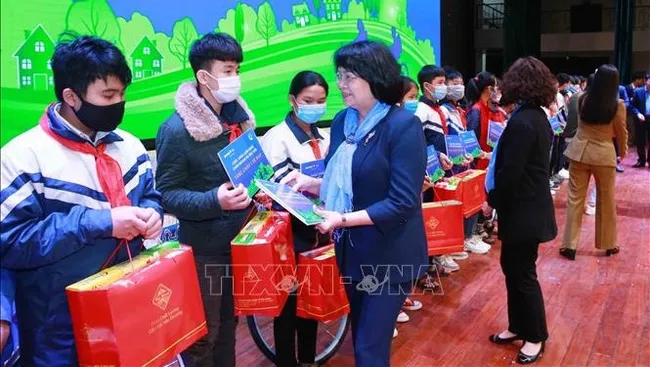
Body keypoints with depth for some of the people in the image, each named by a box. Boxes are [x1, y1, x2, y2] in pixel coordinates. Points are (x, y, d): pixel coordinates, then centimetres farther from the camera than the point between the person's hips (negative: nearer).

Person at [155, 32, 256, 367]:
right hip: (202, 249, -6)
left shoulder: (238, 117, 7)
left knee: (228, 324, 22)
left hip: (239, 242, 7)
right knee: (202, 336, 7)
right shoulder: (177, 130, -17)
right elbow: (167, 194, -18)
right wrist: (214, 200, -32)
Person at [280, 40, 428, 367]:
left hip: (389, 255, -7)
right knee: (361, 338, 21)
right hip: (351, 250, 7)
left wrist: (343, 219, -26)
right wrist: (310, 183, -4)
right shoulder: (342, 121, 4)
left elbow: (402, 202, -22)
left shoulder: (404, 125, -17)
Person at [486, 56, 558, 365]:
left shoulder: (521, 122, -22)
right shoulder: (538, 116, 8)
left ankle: (536, 337, 22)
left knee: (523, 273, 5)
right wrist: (500, 199, 14)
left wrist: (494, 200, -7)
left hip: (522, 210, -10)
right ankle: (519, 327, 32)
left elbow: (510, 172, -23)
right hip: (531, 205, 10)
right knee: (512, 267, 19)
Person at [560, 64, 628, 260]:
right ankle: (608, 244, 27)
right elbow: (621, 132, 3)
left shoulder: (583, 99, -2)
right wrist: (623, 149, 24)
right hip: (604, 154, -1)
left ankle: (570, 245, 8)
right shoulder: (618, 105, -8)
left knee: (575, 198, 6)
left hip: (580, 151, 2)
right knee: (607, 200, 13)